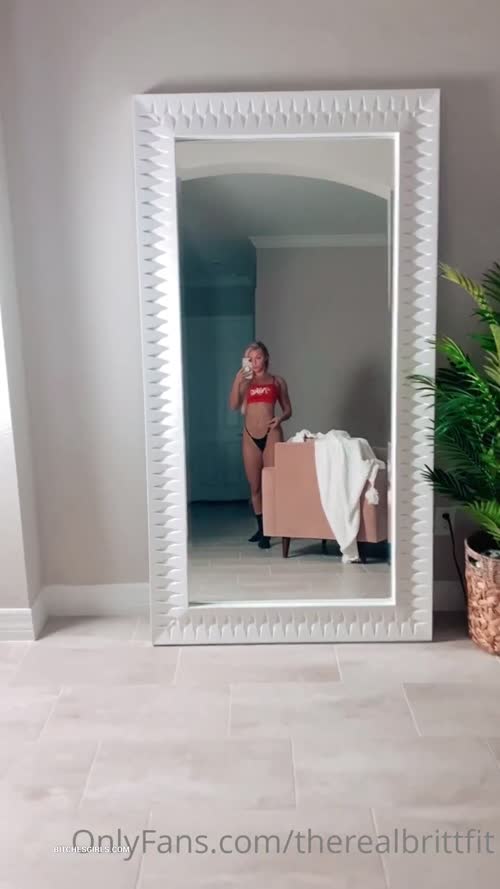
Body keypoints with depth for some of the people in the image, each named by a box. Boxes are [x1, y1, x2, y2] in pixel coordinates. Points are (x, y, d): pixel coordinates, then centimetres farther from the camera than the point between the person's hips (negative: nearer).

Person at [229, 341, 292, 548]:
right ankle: (261, 527, 22)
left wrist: (280, 418, -11)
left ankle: (268, 531, -1)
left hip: (271, 435, -2)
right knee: (255, 486, 8)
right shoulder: (245, 382, 12)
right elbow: (233, 405, -2)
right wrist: (237, 380, -11)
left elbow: (288, 409, 10)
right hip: (250, 437, 2)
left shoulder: (277, 382, 8)